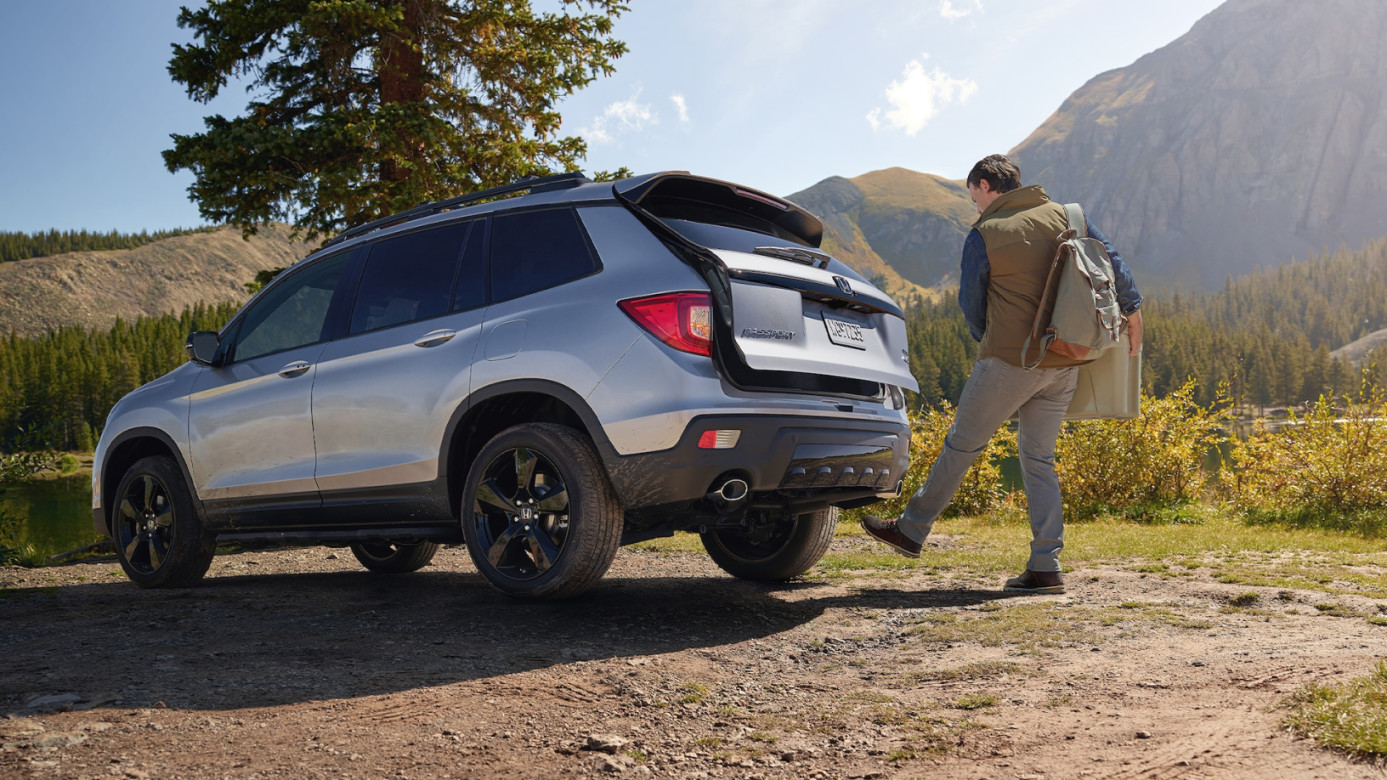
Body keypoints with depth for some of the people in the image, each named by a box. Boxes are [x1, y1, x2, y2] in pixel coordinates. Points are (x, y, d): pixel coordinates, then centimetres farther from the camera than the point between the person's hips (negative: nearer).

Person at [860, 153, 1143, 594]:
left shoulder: (984, 235, -6)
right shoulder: (1065, 216, 8)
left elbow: (971, 303, 1)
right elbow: (1111, 262, 11)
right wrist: (1132, 310, 24)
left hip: (1009, 360, -6)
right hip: (1064, 363, 6)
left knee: (961, 445, 6)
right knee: (1038, 458, 10)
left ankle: (912, 529, 19)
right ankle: (1046, 568, 8)